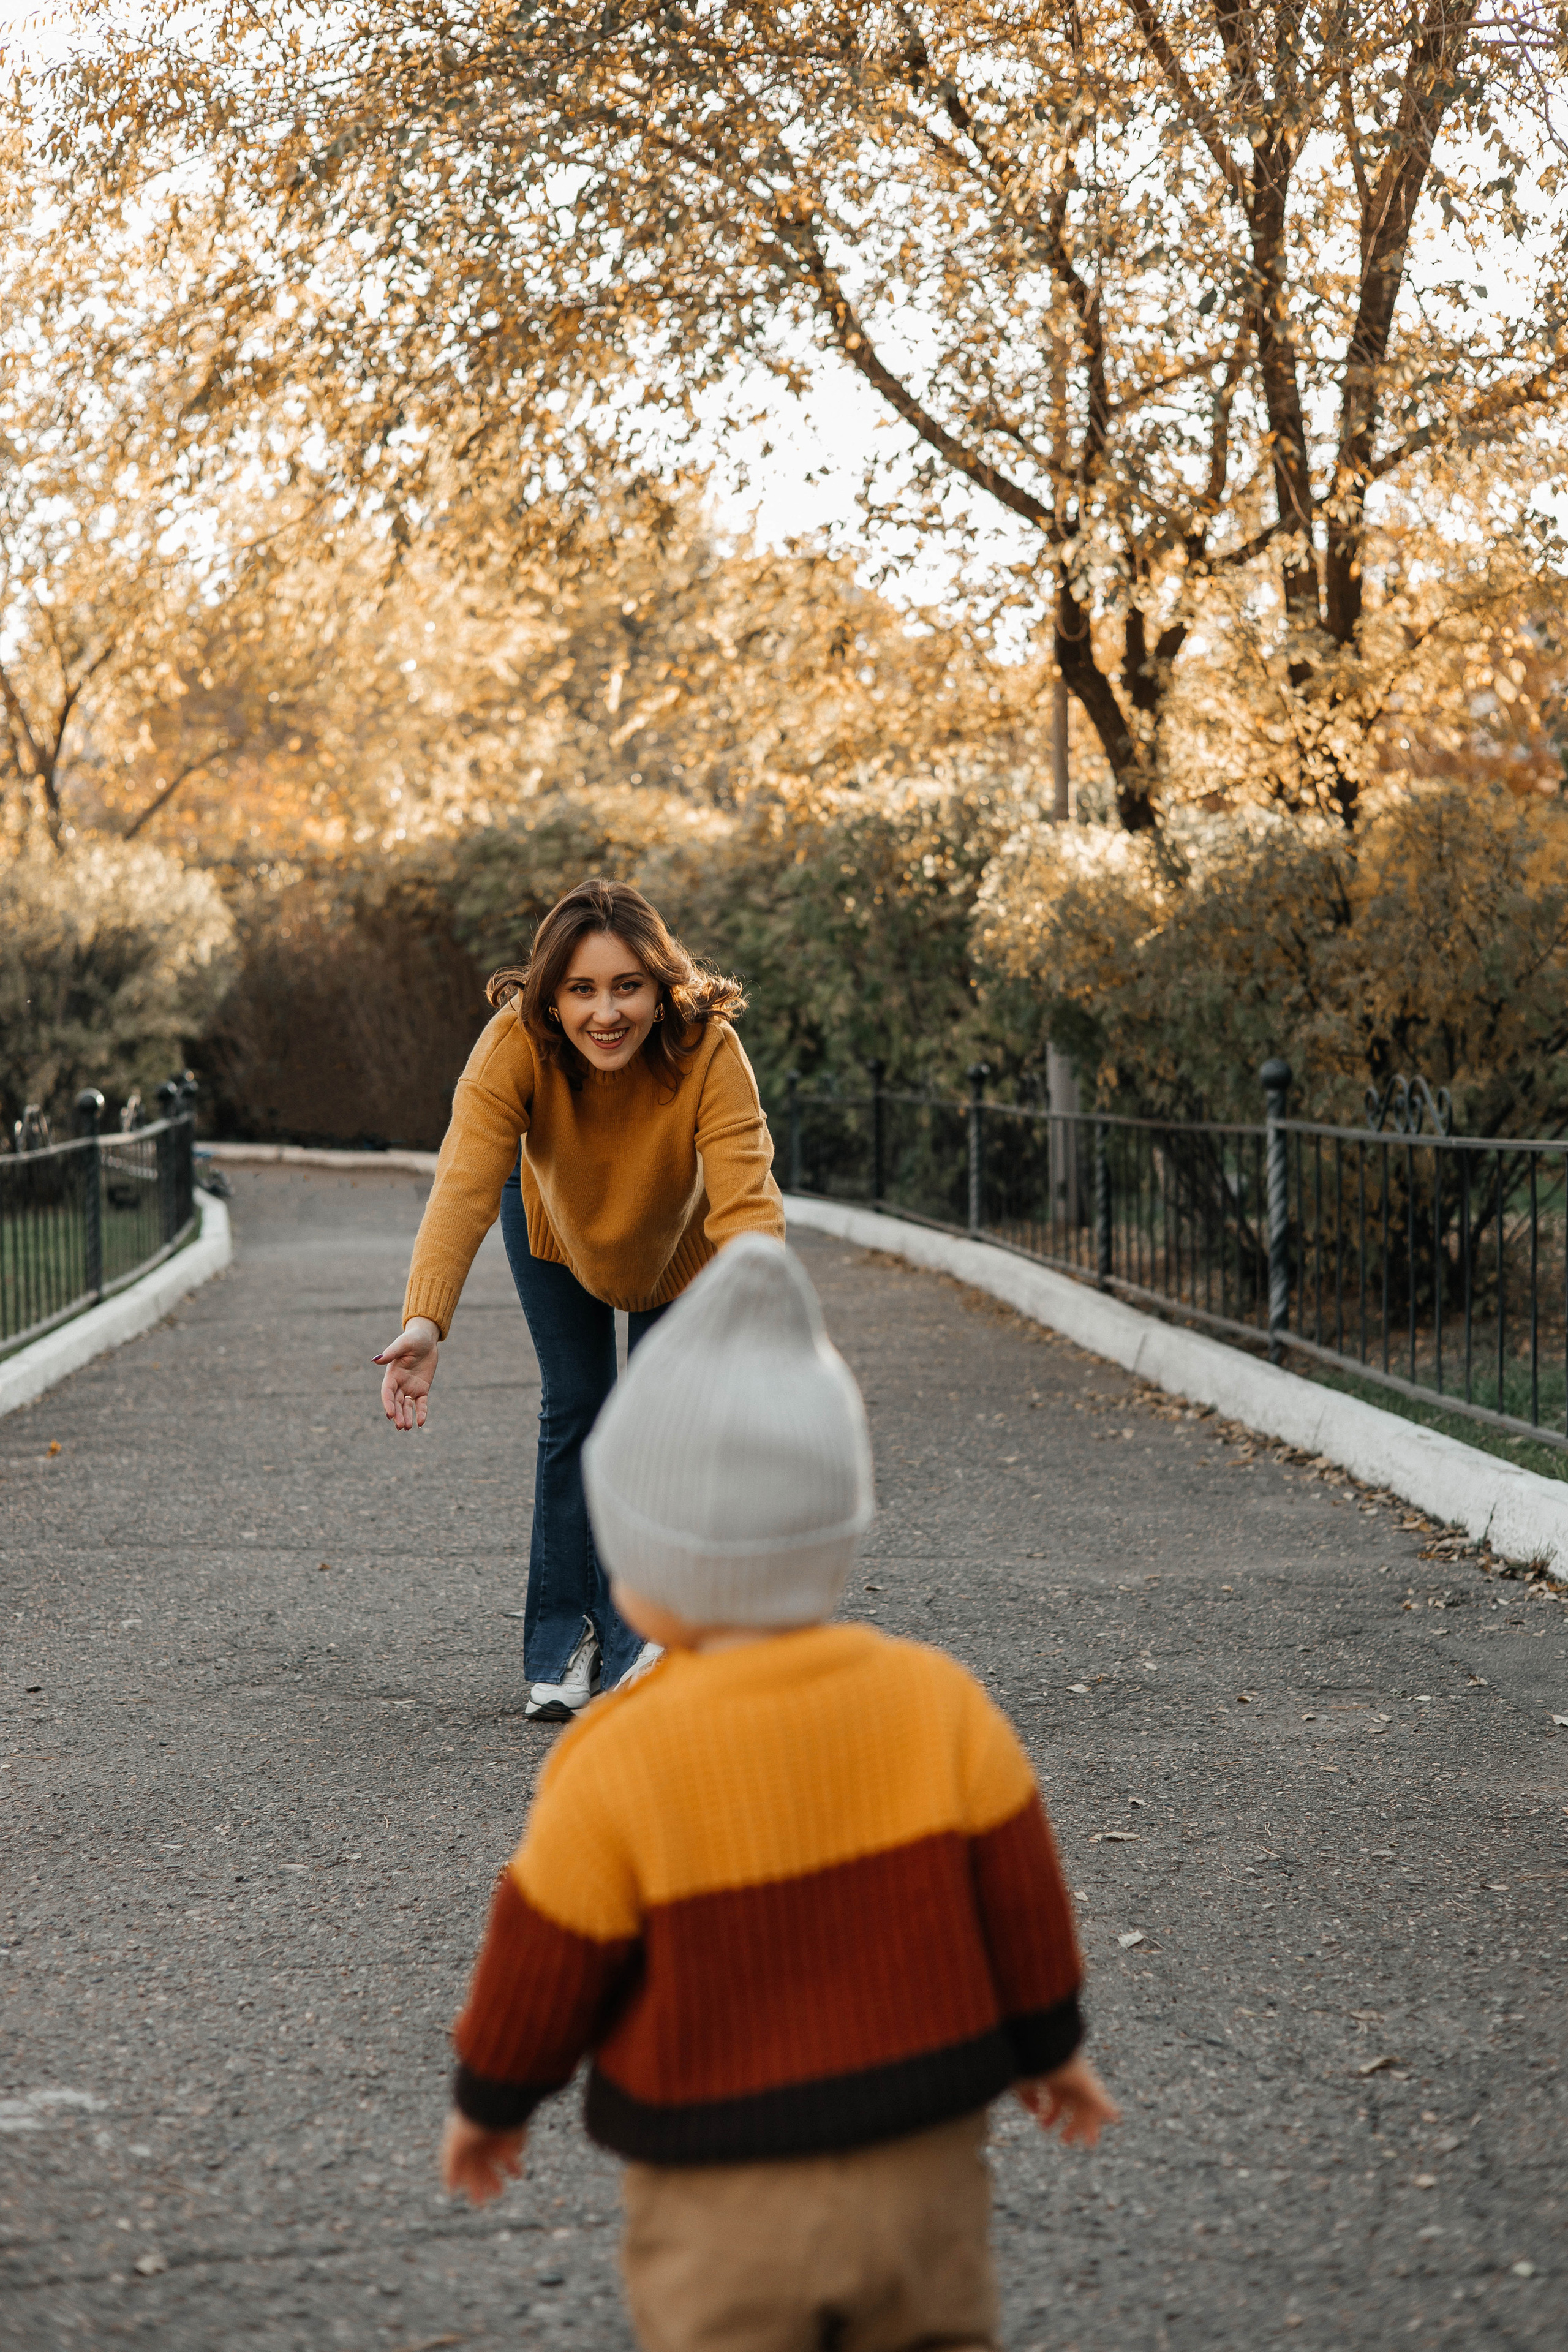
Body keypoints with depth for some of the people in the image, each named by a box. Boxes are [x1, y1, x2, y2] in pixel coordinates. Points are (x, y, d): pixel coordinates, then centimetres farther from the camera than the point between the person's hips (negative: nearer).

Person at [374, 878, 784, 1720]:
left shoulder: (709, 1049, -41)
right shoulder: (515, 1043, -39)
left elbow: (746, 1202, -49)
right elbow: (464, 1184, -50)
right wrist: (424, 1320, -65)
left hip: (676, 1238, 0)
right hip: (556, 1220, 0)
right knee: (573, 1411, -1)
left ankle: (636, 1634, 14)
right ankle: (563, 1647, 9)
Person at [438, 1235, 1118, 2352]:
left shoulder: (616, 1765, -19)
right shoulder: (940, 1704, -10)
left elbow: (543, 1969, -8)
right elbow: (1022, 1902, 0)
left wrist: (489, 2102, 10)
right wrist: (1051, 2044, 17)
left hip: (724, 2207, -3)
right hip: (927, 2165, 3)